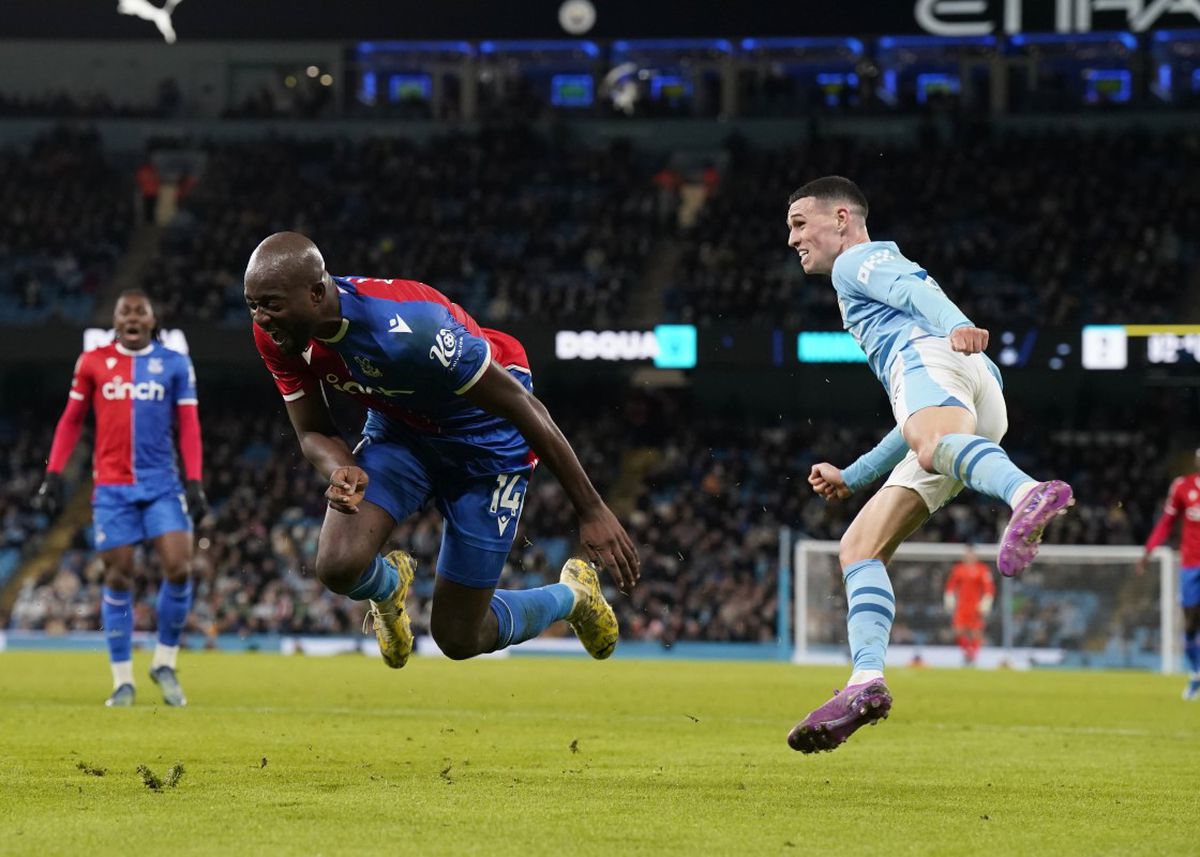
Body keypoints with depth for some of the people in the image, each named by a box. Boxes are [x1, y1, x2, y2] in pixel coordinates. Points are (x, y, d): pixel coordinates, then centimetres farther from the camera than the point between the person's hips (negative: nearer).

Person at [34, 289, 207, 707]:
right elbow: (71, 421, 11)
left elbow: (188, 427, 4)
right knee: (118, 576, 0)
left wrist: (194, 483, -5)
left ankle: (165, 663, 7)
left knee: (179, 568, -12)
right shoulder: (93, 362, 5)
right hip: (112, 486, 0)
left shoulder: (175, 364, 5)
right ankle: (122, 680, 8)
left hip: (162, 484, 0)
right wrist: (53, 473, 3)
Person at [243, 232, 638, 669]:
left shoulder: (407, 330, -39)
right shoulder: (276, 334, -20)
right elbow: (313, 432, -5)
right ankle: (390, 586, 18)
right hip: (399, 428, 5)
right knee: (338, 566, -22)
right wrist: (343, 470, -32)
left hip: (484, 440, -5)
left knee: (458, 639, -1)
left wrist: (592, 510, -22)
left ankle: (573, 595, 31)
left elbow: (524, 407, -28)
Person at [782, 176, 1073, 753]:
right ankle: (866, 684, -12)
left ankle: (1029, 495, -76)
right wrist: (851, 477, 51)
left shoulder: (858, 261, 21)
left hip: (931, 358, -9)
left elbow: (918, 289, -4)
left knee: (931, 442, -44)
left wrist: (956, 326, -25)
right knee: (858, 548, 7)